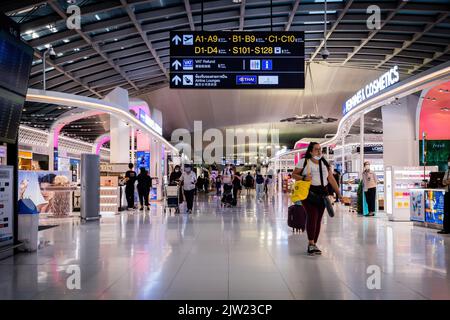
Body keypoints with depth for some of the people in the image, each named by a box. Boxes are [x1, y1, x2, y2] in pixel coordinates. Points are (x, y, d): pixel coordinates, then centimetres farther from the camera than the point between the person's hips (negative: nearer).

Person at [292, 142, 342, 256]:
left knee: (318, 219, 3)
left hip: (322, 193, 5)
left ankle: (313, 244, 11)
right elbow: (294, 174, 1)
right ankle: (311, 243, -14)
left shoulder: (325, 163, 15)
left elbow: (331, 179, 14)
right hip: (308, 192, -5)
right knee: (312, 215, -18)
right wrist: (303, 178, -18)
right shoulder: (304, 162, 2)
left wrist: (338, 194, 8)